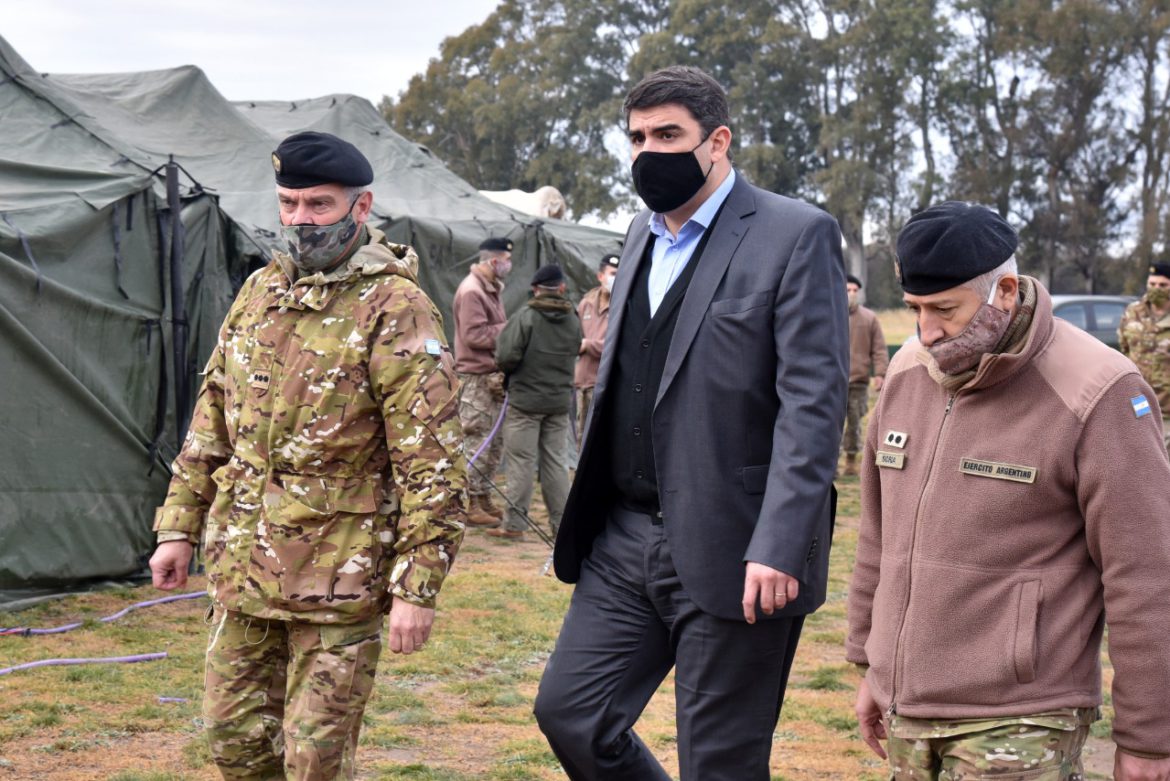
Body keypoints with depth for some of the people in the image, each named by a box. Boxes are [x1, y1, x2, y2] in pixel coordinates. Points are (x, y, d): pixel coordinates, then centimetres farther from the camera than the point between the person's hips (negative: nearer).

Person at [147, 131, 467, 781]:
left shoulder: (394, 311, -12)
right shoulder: (259, 292, 10)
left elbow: (433, 463, -15)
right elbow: (211, 420, 17)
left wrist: (417, 587, -18)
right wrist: (180, 526, 14)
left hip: (339, 579, -6)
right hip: (242, 568, 7)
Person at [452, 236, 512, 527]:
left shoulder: (491, 288, 18)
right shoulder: (471, 291, -14)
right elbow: (474, 335, -21)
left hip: (493, 377, 10)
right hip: (476, 378, -10)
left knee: (494, 441, 14)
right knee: (477, 441, -6)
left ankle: (483, 497, 23)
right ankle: (470, 505, 0)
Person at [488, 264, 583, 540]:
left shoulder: (525, 317, -14)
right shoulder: (573, 321, 4)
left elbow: (506, 357, -18)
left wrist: (505, 369, 3)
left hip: (526, 400, -5)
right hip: (560, 401, 5)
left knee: (520, 462, 0)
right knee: (556, 462, 11)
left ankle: (514, 524, 2)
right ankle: (561, 522, 15)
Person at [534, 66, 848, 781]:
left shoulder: (797, 235, -9)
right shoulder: (646, 234, 15)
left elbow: (814, 400, -16)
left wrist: (779, 547, -23)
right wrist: (589, 515, 17)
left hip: (731, 554, -7)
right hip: (626, 540, 7)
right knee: (568, 714, 8)